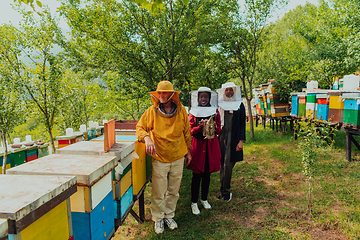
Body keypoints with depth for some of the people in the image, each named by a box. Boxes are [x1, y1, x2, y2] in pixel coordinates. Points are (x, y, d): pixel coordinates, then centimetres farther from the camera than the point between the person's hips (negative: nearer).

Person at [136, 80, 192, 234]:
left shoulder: (181, 110, -2)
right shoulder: (152, 111, -8)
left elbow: (186, 132, 8)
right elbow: (140, 128, -3)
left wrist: (188, 151, 12)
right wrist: (147, 139, -24)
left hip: (178, 158, 2)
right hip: (159, 158, -2)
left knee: (173, 191, 16)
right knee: (158, 192, 6)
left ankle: (169, 216, 37)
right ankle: (158, 219, 29)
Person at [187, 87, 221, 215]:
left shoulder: (215, 111, 7)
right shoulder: (193, 112, 1)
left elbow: (219, 129, 5)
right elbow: (190, 131, -2)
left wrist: (213, 128, -17)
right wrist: (200, 127, -21)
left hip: (211, 145, 2)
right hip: (197, 145, -2)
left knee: (207, 174, 11)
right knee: (197, 175, 2)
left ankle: (204, 199, 29)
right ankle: (194, 203, 15)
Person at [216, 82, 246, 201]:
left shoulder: (240, 105, 6)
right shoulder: (219, 105, 9)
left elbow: (242, 124, 4)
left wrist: (241, 141, -4)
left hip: (233, 139, -2)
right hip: (221, 138, 2)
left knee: (228, 166, -5)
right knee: (222, 165, 6)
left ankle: (225, 191, 10)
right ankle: (224, 190, 18)